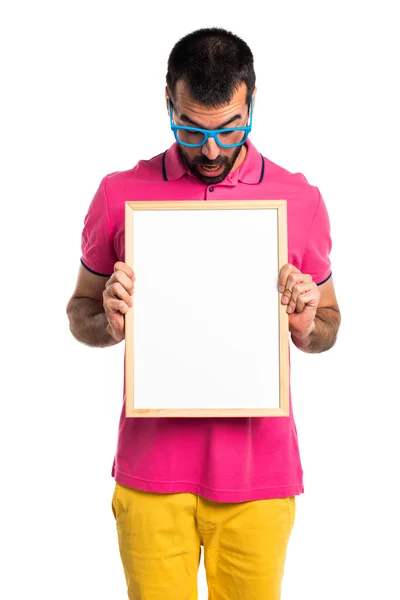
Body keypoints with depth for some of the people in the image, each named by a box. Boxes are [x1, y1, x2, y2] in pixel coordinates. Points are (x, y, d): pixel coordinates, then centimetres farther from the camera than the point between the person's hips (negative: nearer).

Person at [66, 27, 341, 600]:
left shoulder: (300, 199, 1)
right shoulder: (120, 194, 0)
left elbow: (329, 325, 11)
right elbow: (80, 313, 9)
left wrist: (307, 324, -11)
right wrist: (109, 321, -13)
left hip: (259, 470, 1)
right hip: (151, 471, 0)